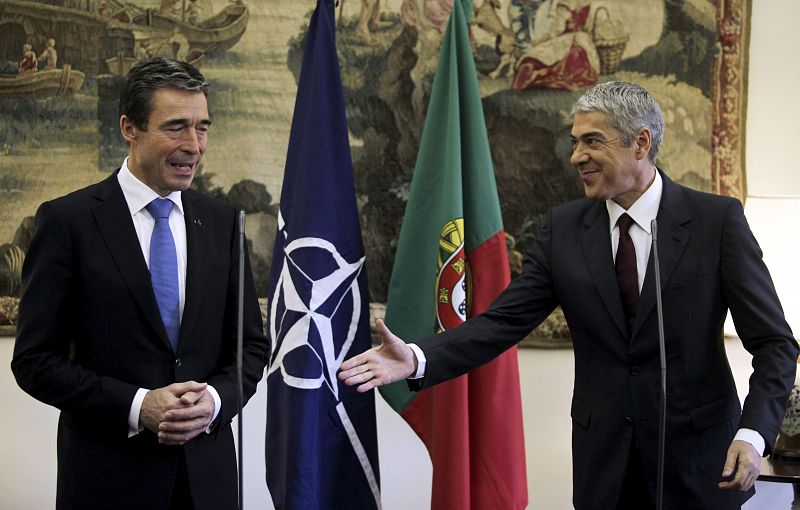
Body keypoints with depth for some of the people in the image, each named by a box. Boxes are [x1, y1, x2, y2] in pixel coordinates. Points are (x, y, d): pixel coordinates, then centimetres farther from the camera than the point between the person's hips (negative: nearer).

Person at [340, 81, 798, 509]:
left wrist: (754, 433, -22)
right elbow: (503, 322, -4)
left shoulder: (718, 220, -7)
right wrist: (416, 358, -20)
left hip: (699, 456, -2)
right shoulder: (564, 228, 1)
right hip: (604, 462, 2)